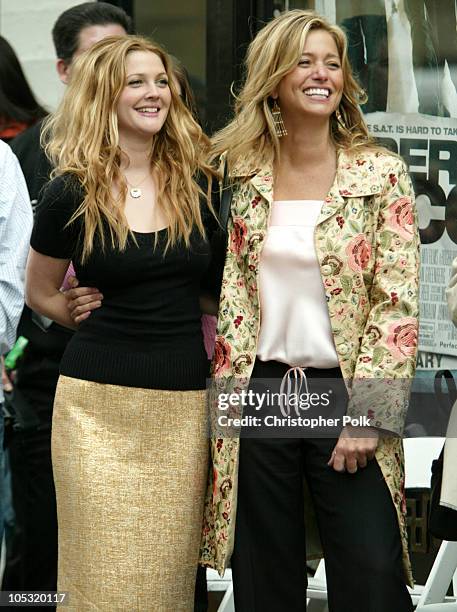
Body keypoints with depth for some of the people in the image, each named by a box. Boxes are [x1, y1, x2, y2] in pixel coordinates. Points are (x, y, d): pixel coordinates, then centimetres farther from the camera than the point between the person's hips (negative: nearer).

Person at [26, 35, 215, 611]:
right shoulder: (71, 193, -1)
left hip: (183, 406, 2)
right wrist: (110, 326, 8)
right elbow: (41, 294, 13)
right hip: (99, 406, -2)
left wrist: (203, 331, 7)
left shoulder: (197, 184, 5)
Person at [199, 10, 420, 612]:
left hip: (345, 393, -2)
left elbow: (398, 304, -6)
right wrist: (227, 392, -1)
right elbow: (223, 289, 10)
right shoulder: (237, 173, 4)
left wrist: (369, 414, -12)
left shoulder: (382, 174, -2)